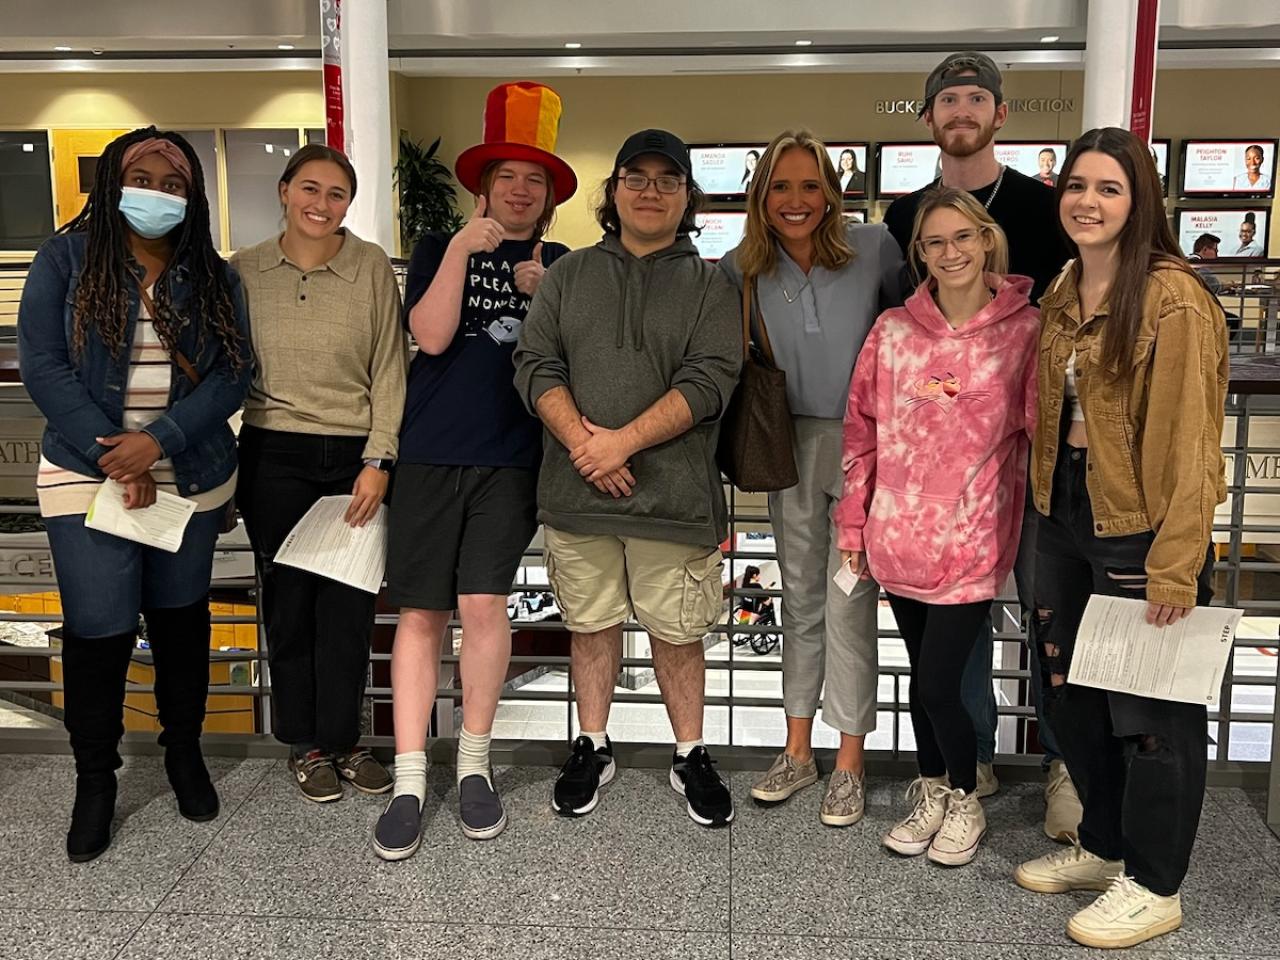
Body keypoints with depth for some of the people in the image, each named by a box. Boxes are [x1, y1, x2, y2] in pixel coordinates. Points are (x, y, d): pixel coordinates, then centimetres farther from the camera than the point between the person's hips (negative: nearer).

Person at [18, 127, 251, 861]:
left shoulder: (215, 277, 3)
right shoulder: (66, 260, -2)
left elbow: (232, 376, -3)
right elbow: (43, 366, -8)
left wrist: (159, 442, -17)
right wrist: (115, 458, -15)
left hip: (190, 477, 2)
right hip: (89, 476, -2)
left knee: (181, 617, 12)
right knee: (99, 631, -4)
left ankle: (185, 751, 30)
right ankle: (95, 779, 16)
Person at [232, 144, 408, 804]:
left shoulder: (372, 267, -1)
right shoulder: (244, 271, 3)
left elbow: (389, 369, -2)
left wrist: (378, 460, -8)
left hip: (355, 457, -1)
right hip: (274, 458, 1)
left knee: (349, 602, 3)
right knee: (289, 599, 8)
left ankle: (341, 739, 21)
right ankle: (305, 744, 24)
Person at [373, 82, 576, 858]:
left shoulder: (561, 265, 13)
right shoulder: (441, 249, 10)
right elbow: (432, 336, -4)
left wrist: (542, 293, -9)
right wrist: (462, 249, -10)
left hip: (512, 457, 0)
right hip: (432, 452, 0)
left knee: (484, 602, -9)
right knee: (422, 612, 0)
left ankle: (475, 764, 10)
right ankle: (410, 781, 7)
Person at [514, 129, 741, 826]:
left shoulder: (709, 285, 4)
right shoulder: (568, 275, 11)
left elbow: (710, 381, -8)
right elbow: (536, 365, 3)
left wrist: (624, 440, -16)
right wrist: (581, 443, -13)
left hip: (674, 493, -2)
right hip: (576, 489, 2)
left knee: (678, 631, 7)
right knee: (590, 623, 13)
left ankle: (690, 756, 25)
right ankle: (592, 748, 30)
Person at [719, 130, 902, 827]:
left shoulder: (873, 248, -9)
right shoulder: (742, 270, -2)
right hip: (792, 447, 3)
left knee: (849, 605, -1)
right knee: (800, 600, 13)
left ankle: (849, 764, 14)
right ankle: (798, 752, 26)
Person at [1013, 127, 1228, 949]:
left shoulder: (1174, 298, -16)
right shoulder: (1064, 293, 10)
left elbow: (1188, 441, -18)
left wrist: (1176, 565, -20)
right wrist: (1049, 504, 12)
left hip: (1143, 526, -8)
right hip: (1068, 514, 8)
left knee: (1150, 706, 6)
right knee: (1077, 693, 18)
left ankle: (1154, 886, 24)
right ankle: (1104, 847, 38)